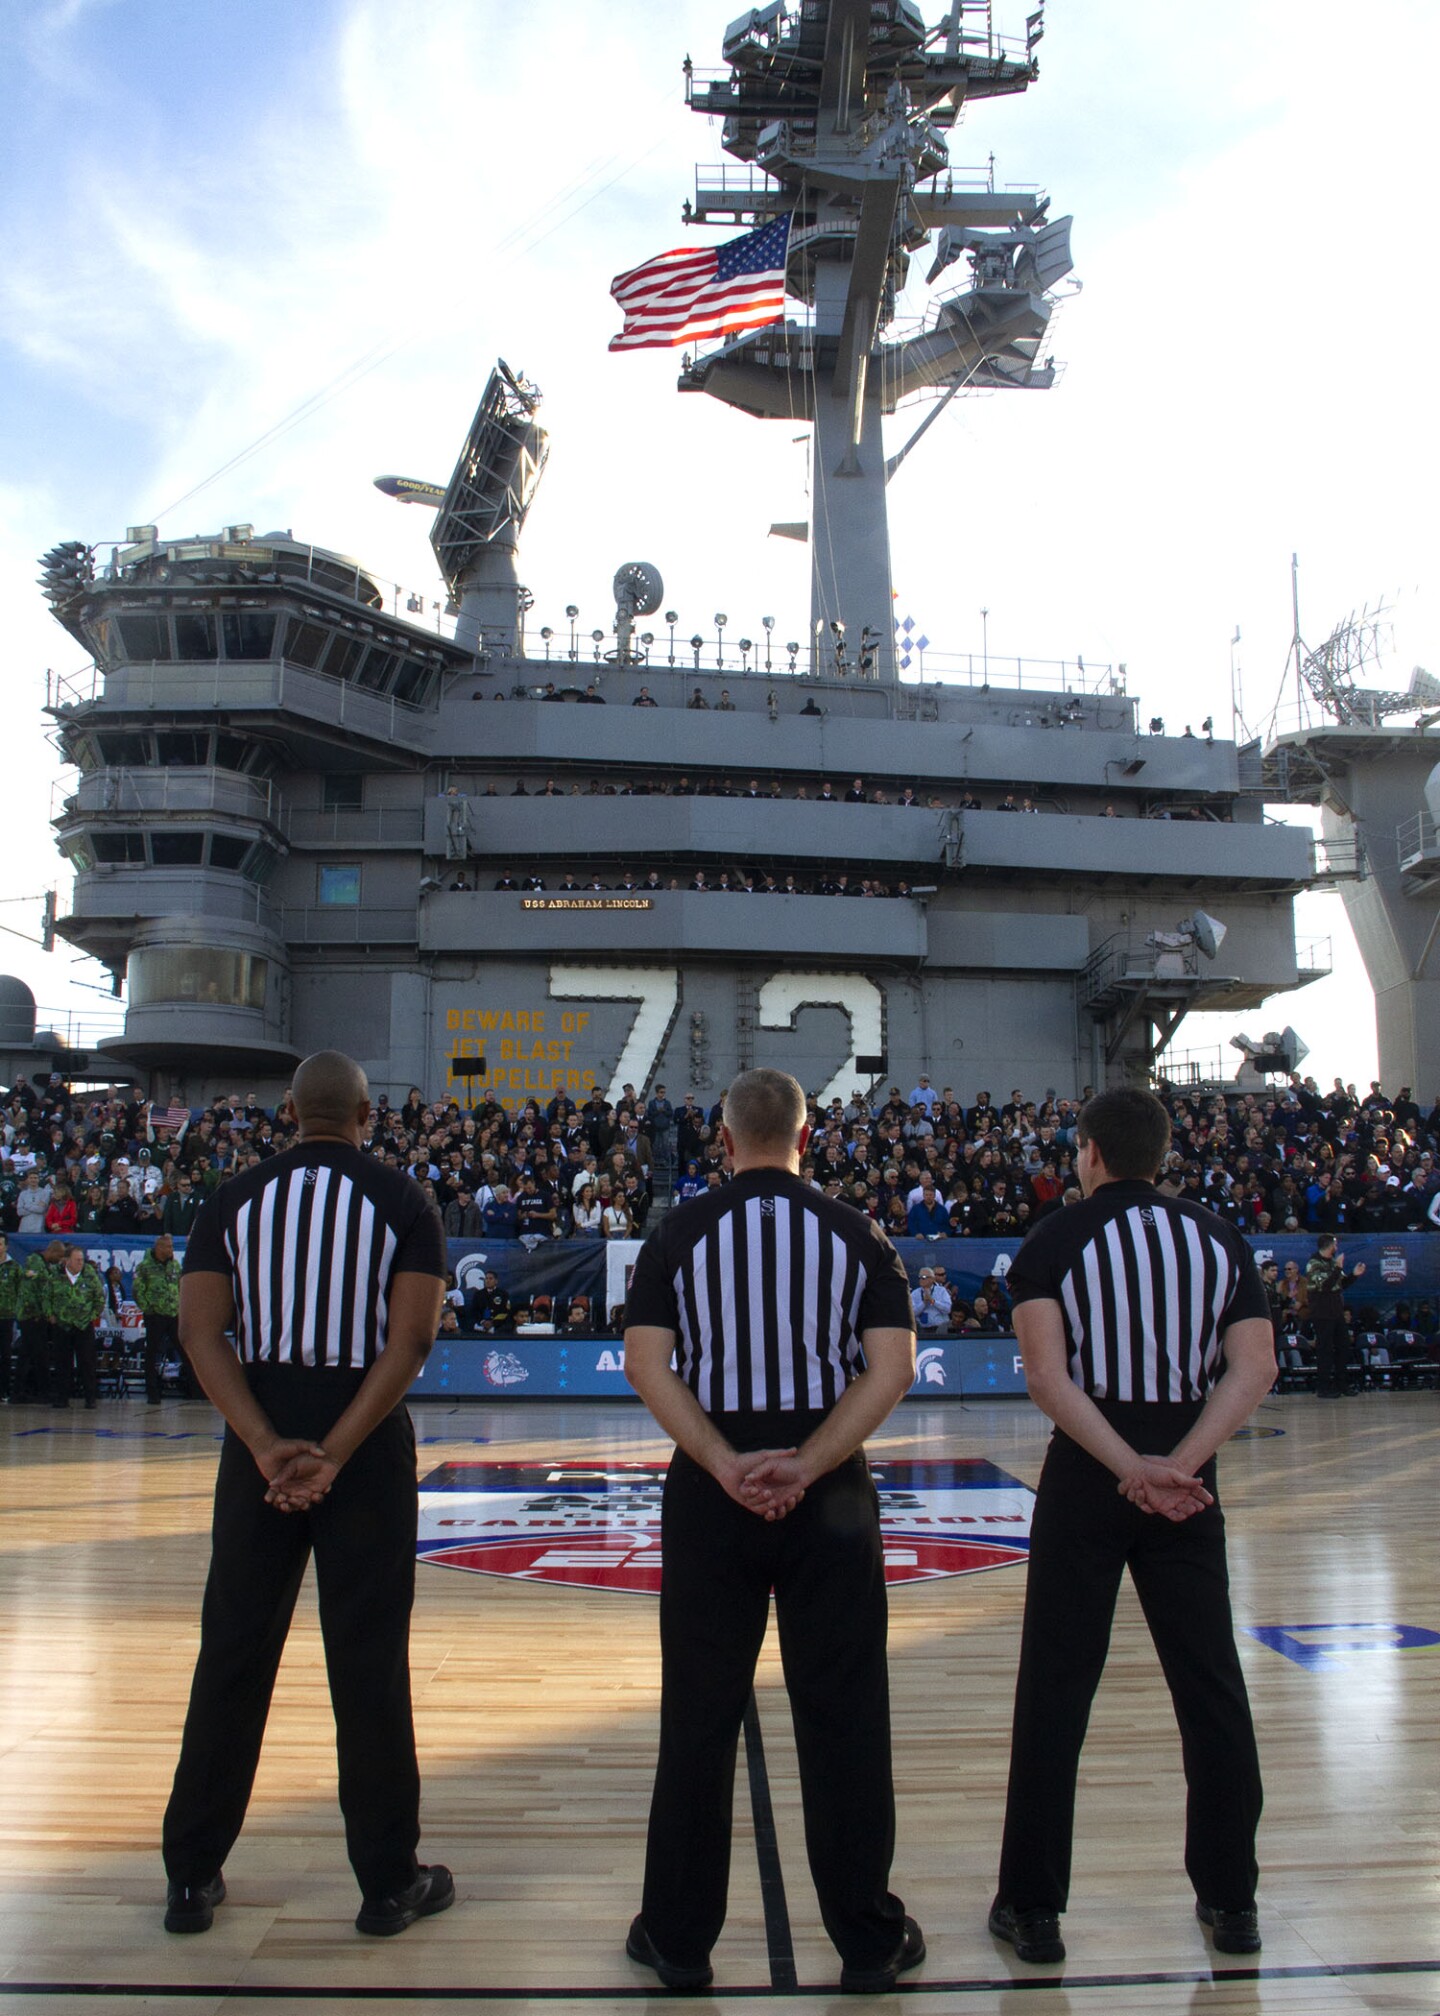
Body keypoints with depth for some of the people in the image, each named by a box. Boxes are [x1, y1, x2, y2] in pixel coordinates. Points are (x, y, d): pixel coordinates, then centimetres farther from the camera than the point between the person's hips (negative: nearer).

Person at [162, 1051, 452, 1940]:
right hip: (367, 1440, -2)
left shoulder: (235, 1198, 5)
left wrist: (269, 1448, -13)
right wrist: (335, 1454, -16)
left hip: (261, 1441, 2)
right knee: (369, 1661, 6)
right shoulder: (403, 1201, -2)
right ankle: (390, 1881, 16)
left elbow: (201, 1333, -6)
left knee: (233, 1655, 13)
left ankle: (194, 1877, 23)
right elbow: (411, 1339, -13)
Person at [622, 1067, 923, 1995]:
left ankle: (680, 1937, 22)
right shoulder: (856, 1234, 1)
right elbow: (892, 1367, -8)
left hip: (710, 1494, 0)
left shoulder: (681, 1231, 0)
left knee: (699, 1718, 10)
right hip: (832, 1496, 0)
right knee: (843, 1717, 10)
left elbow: (647, 1363, -8)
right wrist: (806, 1466, -13)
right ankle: (869, 1939, 20)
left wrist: (726, 1467, -12)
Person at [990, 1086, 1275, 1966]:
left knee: (1055, 1693, 6)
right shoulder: (1220, 1237, 6)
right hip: (1189, 1481, 3)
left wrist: (1132, 1467, -18)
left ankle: (1034, 1905, 13)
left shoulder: (1056, 1239, -3)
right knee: (1212, 1687, 13)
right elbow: (1255, 1370, -6)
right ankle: (1231, 1899, 23)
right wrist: (1179, 1464, -14)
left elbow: (1049, 1375, -16)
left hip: (1088, 1475, -2)